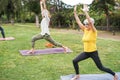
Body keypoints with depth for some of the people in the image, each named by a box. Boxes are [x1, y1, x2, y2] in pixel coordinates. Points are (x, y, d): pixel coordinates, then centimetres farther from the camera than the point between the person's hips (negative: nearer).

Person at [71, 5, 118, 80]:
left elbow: (90, 21, -30)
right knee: (74, 61, -1)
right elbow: (78, 21, 0)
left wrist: (85, 11, -31)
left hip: (93, 52, -6)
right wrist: (75, 12, -6)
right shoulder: (85, 30, 3)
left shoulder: (94, 31, -14)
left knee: (101, 68, 3)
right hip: (86, 52, 6)